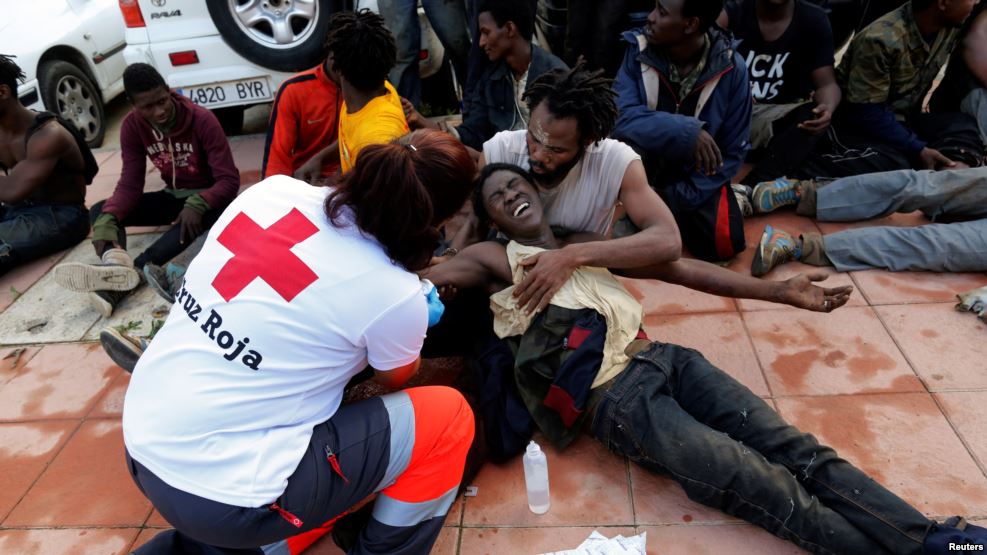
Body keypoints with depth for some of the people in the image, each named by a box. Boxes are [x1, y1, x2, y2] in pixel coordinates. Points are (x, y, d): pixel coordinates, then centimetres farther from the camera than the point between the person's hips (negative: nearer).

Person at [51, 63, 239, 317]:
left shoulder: (203, 120, -19)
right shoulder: (132, 126, -6)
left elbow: (230, 180, -23)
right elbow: (130, 184, -11)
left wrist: (197, 205, -42)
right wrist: (107, 219, -31)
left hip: (207, 196, -5)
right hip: (174, 197, 5)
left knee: (202, 212, -41)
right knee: (98, 211, -13)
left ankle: (134, 271, -56)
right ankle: (117, 264, -47)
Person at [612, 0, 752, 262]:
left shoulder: (731, 68, -14)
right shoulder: (639, 49, -15)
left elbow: (732, 151, -9)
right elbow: (621, 118, -26)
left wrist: (680, 200, -15)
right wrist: (684, 132, -38)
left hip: (696, 175, 1)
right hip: (644, 164, 0)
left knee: (723, 243, -20)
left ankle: (672, 215, 12)